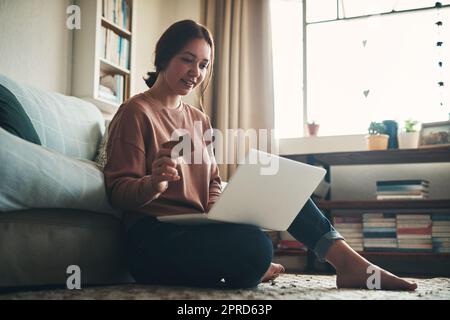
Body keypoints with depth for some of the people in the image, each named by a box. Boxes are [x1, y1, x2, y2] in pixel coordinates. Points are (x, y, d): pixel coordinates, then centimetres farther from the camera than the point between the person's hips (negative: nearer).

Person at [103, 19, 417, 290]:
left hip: (196, 228, 8)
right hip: (154, 236, -7)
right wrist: (152, 185, -32)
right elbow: (118, 191, -9)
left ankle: (348, 261, -6)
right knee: (254, 246, -34)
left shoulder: (199, 119, 17)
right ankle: (251, 271, 0)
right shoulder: (136, 113, -5)